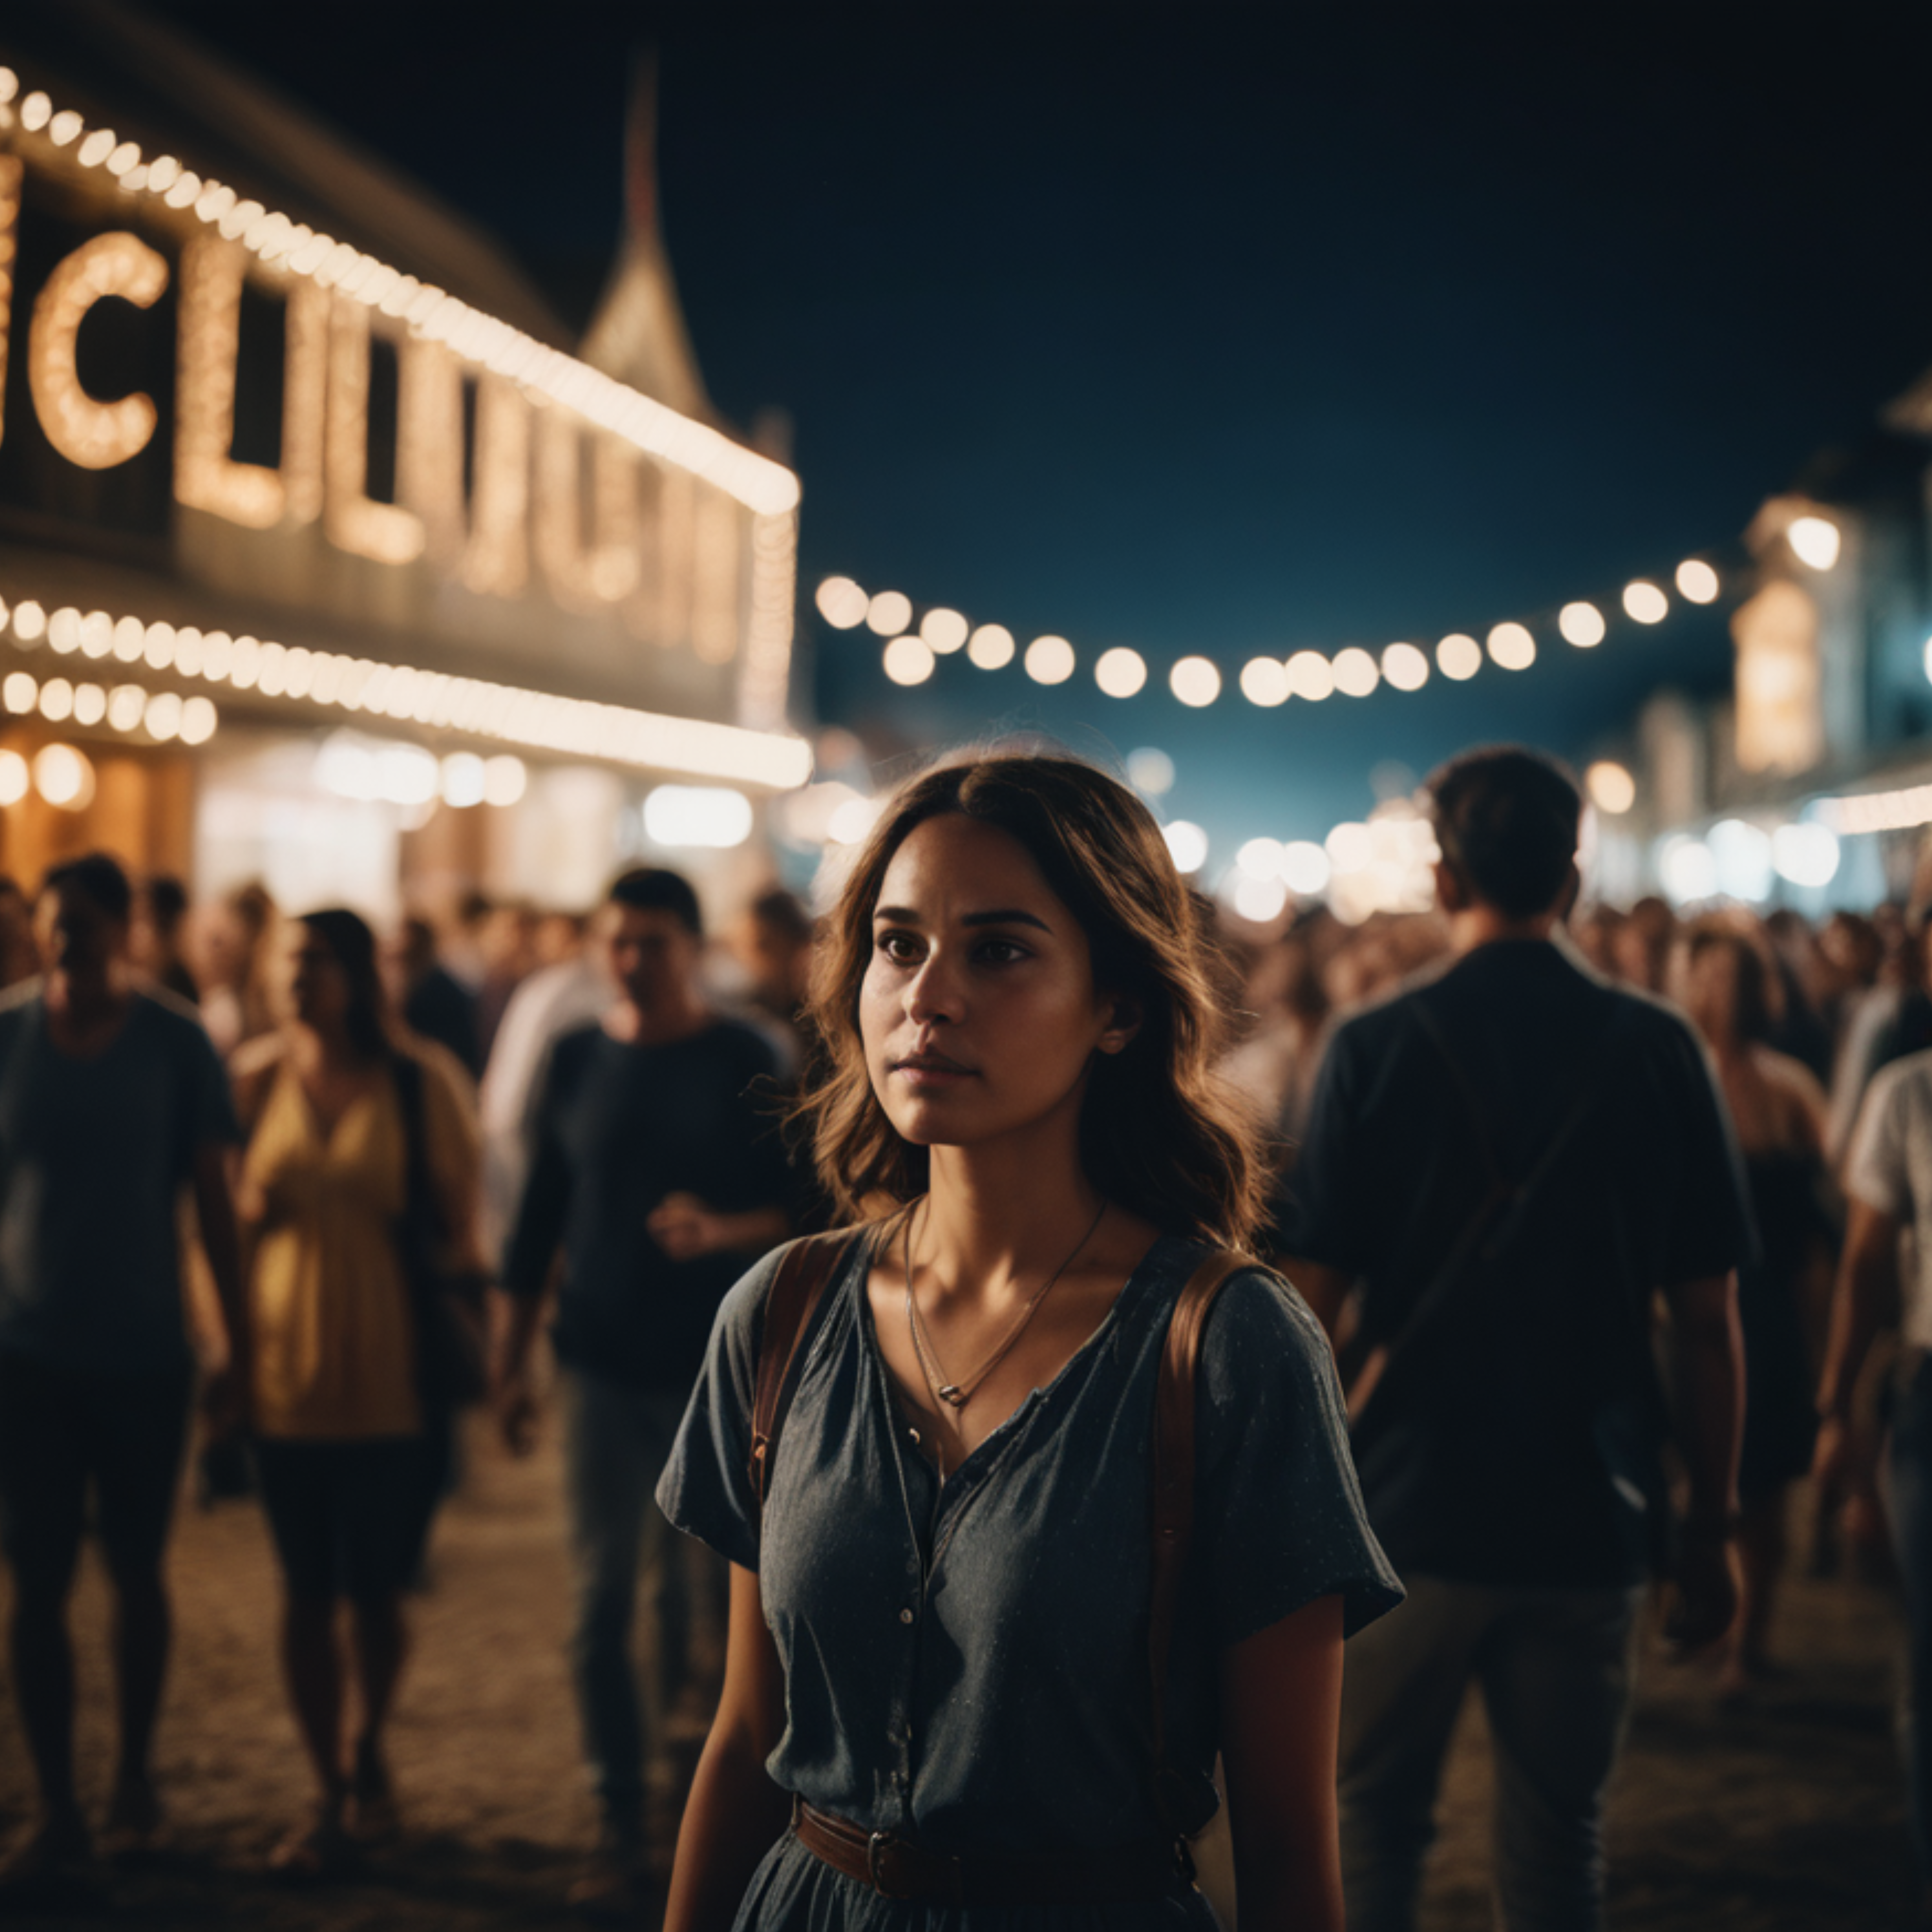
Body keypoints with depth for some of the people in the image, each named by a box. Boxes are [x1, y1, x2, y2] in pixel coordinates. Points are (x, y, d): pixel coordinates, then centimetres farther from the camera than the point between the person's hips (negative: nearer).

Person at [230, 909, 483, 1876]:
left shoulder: (421, 1082, -5)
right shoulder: (256, 1078, 3)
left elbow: (459, 1223, 1)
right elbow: (228, 1209, 14)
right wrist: (253, 1207, -8)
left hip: (394, 1378, -2)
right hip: (287, 1370, 2)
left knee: (376, 1591, 6)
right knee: (307, 1593, 7)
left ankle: (368, 1751, 34)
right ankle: (330, 1796, 20)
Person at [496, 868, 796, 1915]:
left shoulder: (743, 1062, -3)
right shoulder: (579, 1058, 5)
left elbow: (799, 1207, -3)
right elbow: (542, 1211, 11)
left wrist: (721, 1230, -23)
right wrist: (513, 1360, 11)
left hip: (712, 1367, -2)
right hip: (601, 1361, 2)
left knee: (699, 1595, 7)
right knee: (601, 1602, 0)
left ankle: (681, 1743, 37)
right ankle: (624, 1824, 10)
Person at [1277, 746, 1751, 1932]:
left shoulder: (1376, 1047, -7)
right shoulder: (1659, 1051, -2)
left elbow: (1315, 1305, -7)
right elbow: (1709, 1317, -1)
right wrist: (1715, 1524, 8)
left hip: (1407, 1508, -1)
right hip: (1590, 1523, 1)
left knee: (1374, 1827, 14)